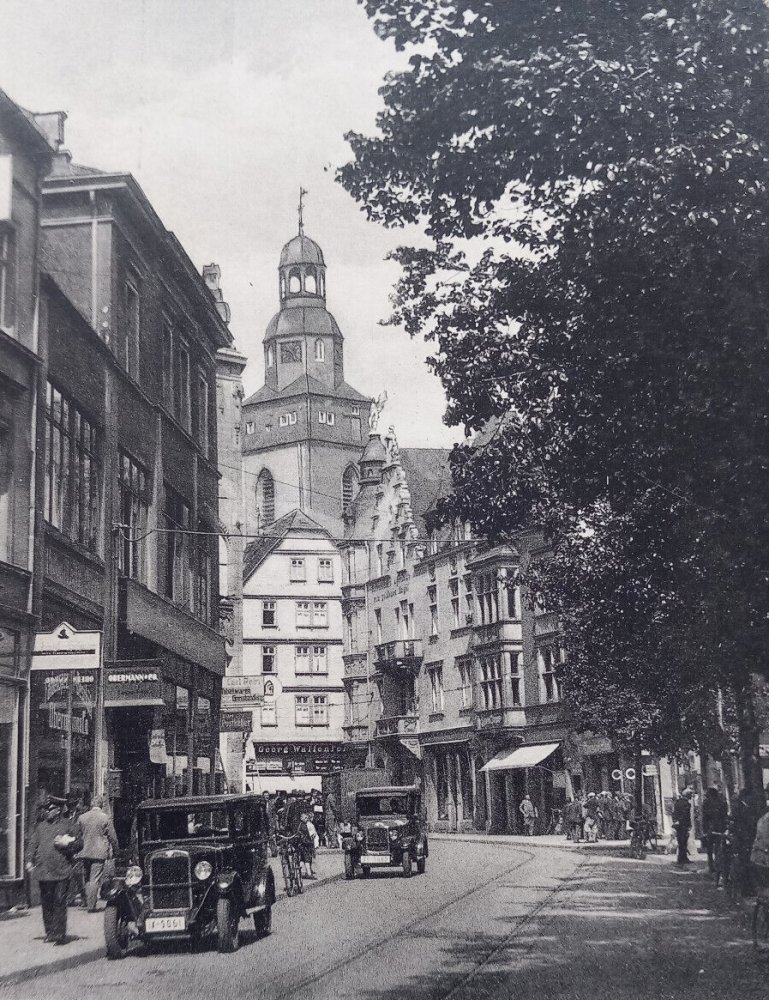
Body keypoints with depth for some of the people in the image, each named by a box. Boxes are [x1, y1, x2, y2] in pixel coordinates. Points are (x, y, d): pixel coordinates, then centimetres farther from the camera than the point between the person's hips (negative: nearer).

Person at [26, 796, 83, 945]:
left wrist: (67, 843, -13)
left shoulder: (69, 825, 3)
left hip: (61, 872, -5)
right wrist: (30, 860, 5)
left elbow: (80, 843, 4)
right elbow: (33, 843, 17)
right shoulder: (41, 826, 16)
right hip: (43, 871, 5)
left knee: (59, 903, -7)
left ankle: (60, 935, -3)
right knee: (46, 904, 8)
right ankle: (50, 933, 18)